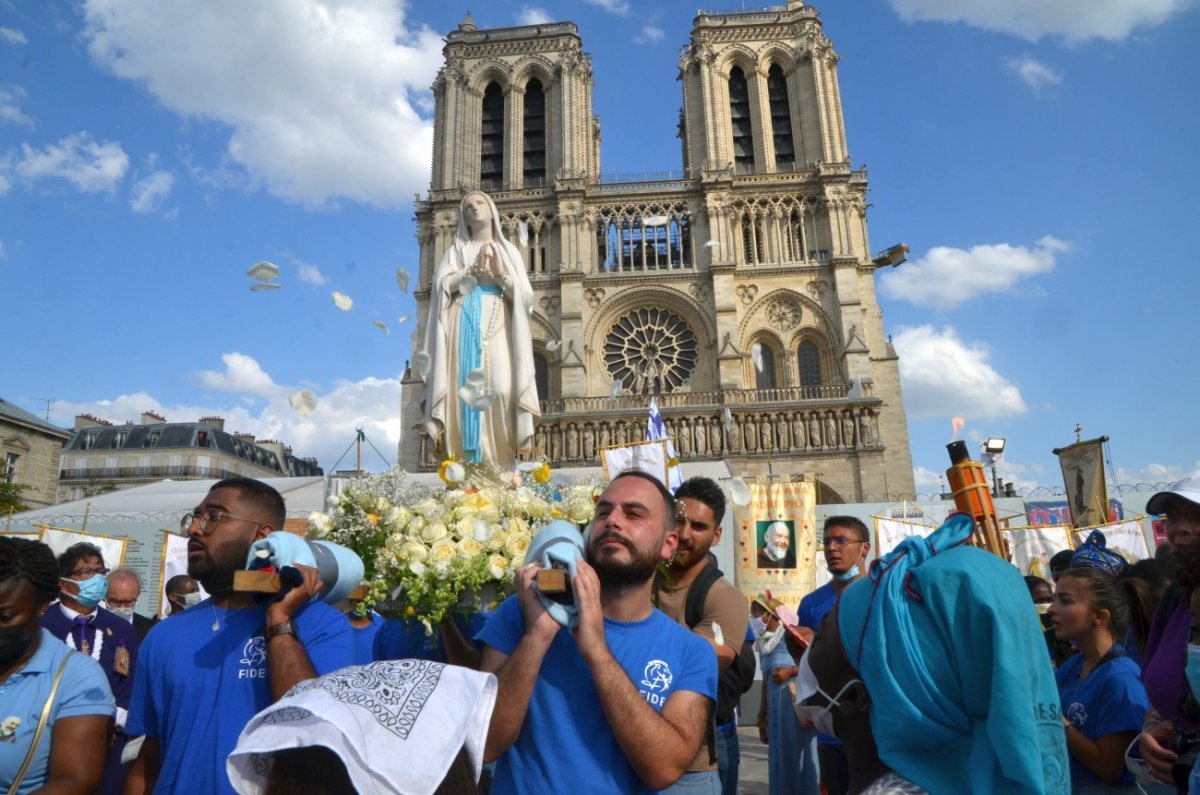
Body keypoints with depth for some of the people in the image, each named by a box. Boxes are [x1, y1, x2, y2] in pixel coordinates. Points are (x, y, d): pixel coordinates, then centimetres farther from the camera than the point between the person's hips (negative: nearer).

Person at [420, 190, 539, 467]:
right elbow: (441, 285, 3)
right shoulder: (456, 251, 20)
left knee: (501, 389, -15)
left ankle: (501, 468, -16)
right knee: (466, 388, -13)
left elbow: (525, 295, 9)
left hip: (497, 329, 1)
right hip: (465, 327, 0)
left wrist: (500, 273, -6)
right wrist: (474, 270, -7)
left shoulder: (509, 251, 21)